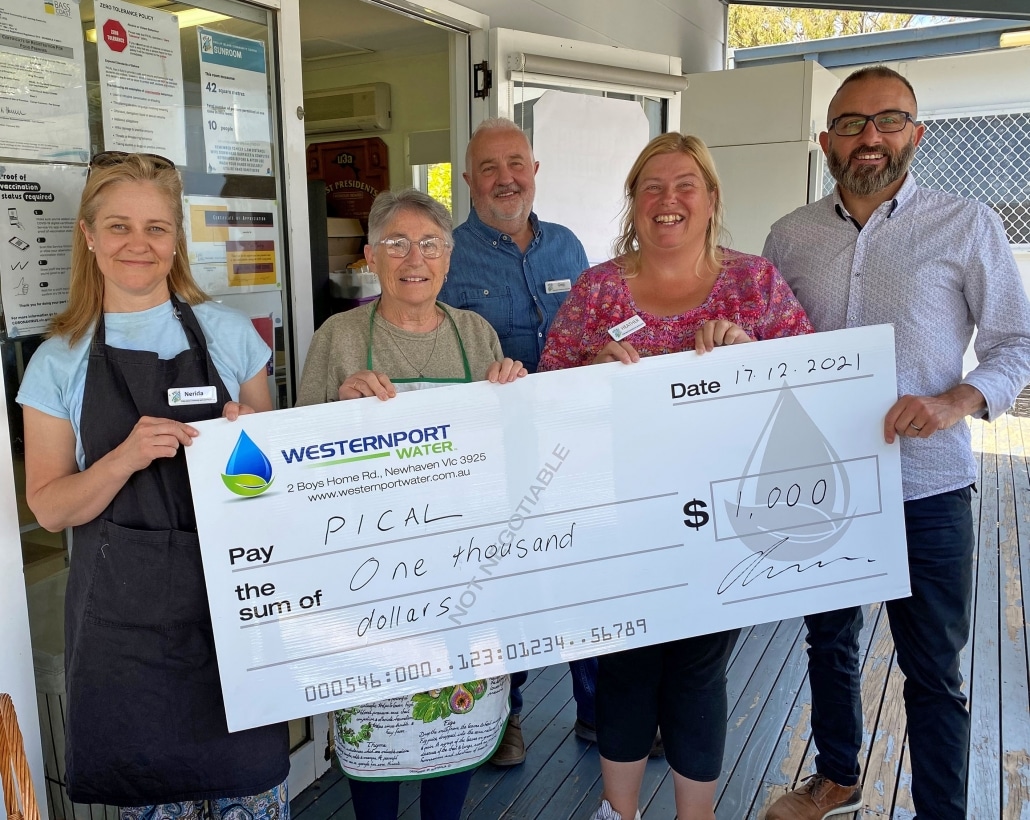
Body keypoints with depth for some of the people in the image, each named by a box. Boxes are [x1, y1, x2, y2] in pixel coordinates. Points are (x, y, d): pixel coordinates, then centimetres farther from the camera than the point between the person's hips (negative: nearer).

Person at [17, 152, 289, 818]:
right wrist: (126, 458, -17)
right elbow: (49, 507, 0)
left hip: (230, 591, 0)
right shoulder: (59, 361, 2)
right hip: (125, 608, 0)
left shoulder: (230, 333, 3)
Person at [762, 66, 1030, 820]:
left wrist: (955, 402, -20)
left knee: (933, 671, 9)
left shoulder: (968, 226, -4)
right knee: (829, 640, 20)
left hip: (925, 486, -3)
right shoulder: (790, 236, 4)